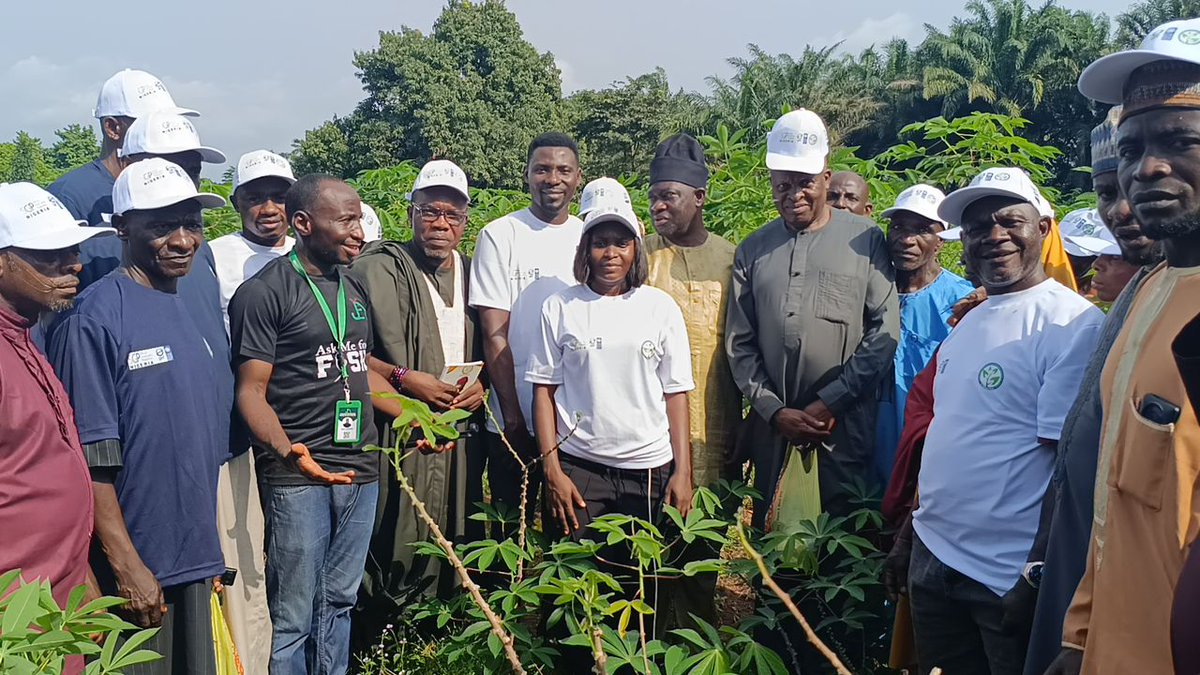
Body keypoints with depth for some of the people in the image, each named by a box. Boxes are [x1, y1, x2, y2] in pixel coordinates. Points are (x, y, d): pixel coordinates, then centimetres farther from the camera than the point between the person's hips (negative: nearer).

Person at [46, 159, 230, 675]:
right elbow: (91, 458, -17)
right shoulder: (94, 318, -14)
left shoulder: (190, 308, 9)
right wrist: (127, 567, -18)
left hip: (194, 559, 7)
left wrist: (209, 550, 16)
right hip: (136, 572, -7)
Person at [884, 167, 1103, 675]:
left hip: (1009, 577, -7)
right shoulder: (969, 322, 10)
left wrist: (1040, 577, -17)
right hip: (933, 557, 7)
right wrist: (911, 532, 14)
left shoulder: (1073, 324, -14)